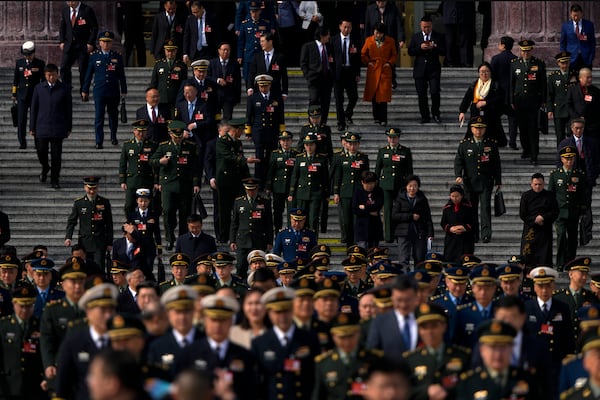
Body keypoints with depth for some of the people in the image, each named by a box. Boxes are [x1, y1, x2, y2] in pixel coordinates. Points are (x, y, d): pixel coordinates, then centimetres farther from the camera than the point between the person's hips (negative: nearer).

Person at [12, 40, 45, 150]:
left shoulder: (40, 64, 0)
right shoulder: (19, 63, 7)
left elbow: (44, 79, 4)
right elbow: (16, 79, 12)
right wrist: (14, 94, 11)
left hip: (35, 95, -2)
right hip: (22, 94, 2)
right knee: (21, 120, -4)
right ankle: (22, 143, 0)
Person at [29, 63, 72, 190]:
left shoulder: (64, 89, 2)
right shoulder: (39, 88, 4)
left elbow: (68, 109, 6)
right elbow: (34, 108, 7)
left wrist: (68, 128, 5)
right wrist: (32, 127, 4)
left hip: (58, 128, -1)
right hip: (42, 126, 1)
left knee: (56, 155, -1)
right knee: (41, 151, 0)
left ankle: (55, 179, 10)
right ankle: (45, 168, 32)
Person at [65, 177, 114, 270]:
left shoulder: (105, 202, 4)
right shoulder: (79, 203, 4)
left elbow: (109, 224, 7)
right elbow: (71, 222, 5)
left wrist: (109, 243, 5)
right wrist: (68, 237, -11)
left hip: (100, 244, -1)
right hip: (84, 243, 1)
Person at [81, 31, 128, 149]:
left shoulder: (117, 57, 6)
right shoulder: (94, 56, 4)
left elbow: (121, 76, 9)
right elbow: (88, 74, 8)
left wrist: (124, 91, 7)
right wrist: (85, 90, 8)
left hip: (114, 92, 1)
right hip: (99, 91, -1)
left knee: (113, 115, 12)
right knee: (99, 116, -7)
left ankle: (113, 137, 30)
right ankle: (99, 141, -7)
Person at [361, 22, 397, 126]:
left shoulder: (390, 41, 4)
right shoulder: (369, 41, 6)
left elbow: (394, 55, 14)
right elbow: (363, 54, 14)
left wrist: (390, 63, -2)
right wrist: (368, 62, -1)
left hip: (385, 70, -1)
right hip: (373, 70, 1)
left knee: (383, 95, -8)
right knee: (373, 95, 3)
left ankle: (383, 119, -6)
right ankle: (376, 117, 14)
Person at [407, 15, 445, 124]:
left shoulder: (438, 37, 5)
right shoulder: (415, 37, 9)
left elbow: (443, 51, -1)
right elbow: (410, 52, 4)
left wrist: (433, 48, -16)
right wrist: (420, 48, -13)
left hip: (434, 69, -2)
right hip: (420, 69, 2)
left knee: (435, 92, -11)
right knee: (421, 94, 2)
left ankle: (435, 114, 9)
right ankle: (425, 116, 11)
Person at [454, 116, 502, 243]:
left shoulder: (492, 144, 6)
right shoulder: (464, 144, 6)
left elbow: (497, 164, 10)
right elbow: (458, 161, 4)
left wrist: (498, 181, 8)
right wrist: (458, 175, -13)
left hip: (486, 183, -1)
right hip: (470, 183, 1)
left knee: (486, 207, -13)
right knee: (471, 209, 4)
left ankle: (486, 234, -18)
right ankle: (473, 235, 11)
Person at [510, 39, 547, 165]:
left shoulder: (539, 64, 1)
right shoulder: (514, 64, 7)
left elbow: (543, 83, 4)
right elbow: (511, 83, 9)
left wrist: (543, 100, 1)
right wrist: (512, 101, 6)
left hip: (534, 101, -3)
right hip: (519, 100, 3)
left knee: (533, 128, -8)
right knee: (522, 127, 8)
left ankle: (534, 155, -8)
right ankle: (526, 150, 25)